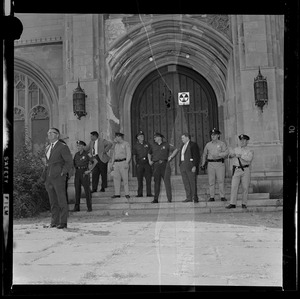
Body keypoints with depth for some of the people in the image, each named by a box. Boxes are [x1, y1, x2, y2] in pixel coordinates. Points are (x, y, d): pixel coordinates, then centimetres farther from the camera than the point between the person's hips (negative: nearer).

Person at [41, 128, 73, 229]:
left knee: (62, 201, -4)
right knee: (53, 201, 9)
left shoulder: (63, 147, -4)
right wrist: (44, 175, 14)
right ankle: (54, 221, 14)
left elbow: (69, 162, -7)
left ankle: (63, 222, 0)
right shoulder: (47, 148, 19)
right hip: (49, 179, 7)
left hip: (58, 178, -7)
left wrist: (62, 173, -13)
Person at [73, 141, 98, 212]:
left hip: (84, 173, -5)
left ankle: (89, 207, 5)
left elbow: (95, 161, -14)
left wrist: (90, 170, -14)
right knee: (77, 190, 3)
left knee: (87, 190, -2)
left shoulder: (87, 154, -8)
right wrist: (75, 169, 10)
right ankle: (76, 207, 8)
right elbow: (73, 163, 26)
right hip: (77, 173, 5)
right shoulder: (76, 154, 11)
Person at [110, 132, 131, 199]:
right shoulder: (116, 145, 19)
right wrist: (112, 164, 16)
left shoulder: (126, 144, 1)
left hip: (123, 162, -6)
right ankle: (117, 193, 5)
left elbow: (129, 154, -6)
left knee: (125, 178, -6)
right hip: (116, 163, 6)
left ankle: (127, 194, -3)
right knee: (116, 178, 1)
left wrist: (127, 163, -16)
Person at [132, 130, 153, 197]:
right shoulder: (136, 146, 7)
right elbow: (134, 156, 10)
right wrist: (135, 164, 1)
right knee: (139, 179, 1)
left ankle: (149, 193, 4)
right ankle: (140, 193, 7)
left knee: (148, 179, -1)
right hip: (139, 164, -1)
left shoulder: (147, 144, 10)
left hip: (147, 163, 1)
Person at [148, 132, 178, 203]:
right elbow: (149, 154, 30)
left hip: (165, 164, -3)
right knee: (156, 182, 3)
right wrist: (150, 160, 15)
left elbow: (175, 150, 5)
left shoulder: (166, 145, 3)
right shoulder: (153, 146, 15)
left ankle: (169, 199, -2)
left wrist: (170, 157, -1)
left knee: (167, 181, -6)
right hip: (156, 165, 3)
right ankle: (156, 199, 7)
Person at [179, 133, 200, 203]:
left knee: (193, 182, -4)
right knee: (186, 183, 6)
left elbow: (197, 156, -10)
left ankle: (195, 197, 3)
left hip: (191, 166, -7)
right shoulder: (182, 145, 18)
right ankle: (189, 197, 11)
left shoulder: (193, 145, -6)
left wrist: (194, 166, -17)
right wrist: (180, 165, 13)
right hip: (183, 166, 8)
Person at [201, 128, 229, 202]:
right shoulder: (208, 144, 13)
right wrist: (203, 163, 19)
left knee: (221, 181, -4)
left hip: (220, 163, -2)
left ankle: (222, 196, 1)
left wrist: (218, 154, -19)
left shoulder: (222, 144, 5)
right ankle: (212, 197, 5)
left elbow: (226, 152, -8)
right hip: (210, 163, 2)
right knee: (211, 181, 0)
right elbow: (204, 154, 23)